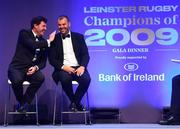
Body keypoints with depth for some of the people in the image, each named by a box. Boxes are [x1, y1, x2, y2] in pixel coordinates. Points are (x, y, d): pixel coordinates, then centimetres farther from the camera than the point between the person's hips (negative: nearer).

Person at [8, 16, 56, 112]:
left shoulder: (43, 42, 13)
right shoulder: (24, 33, -2)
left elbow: (43, 61, 10)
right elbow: (33, 45, -22)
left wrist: (36, 67, -12)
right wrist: (49, 41, -10)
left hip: (31, 69, 4)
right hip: (17, 68, -4)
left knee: (40, 77, -29)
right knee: (17, 80, -36)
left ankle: (25, 103, -11)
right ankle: (22, 102, -4)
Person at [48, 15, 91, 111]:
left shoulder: (79, 37, 13)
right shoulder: (54, 39, 9)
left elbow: (85, 55, 6)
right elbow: (52, 59, 2)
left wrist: (82, 66, -14)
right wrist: (63, 67, -16)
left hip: (78, 68, 1)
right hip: (63, 69, -1)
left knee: (86, 79, -30)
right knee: (65, 79, -35)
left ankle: (75, 102, -6)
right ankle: (74, 101, -7)